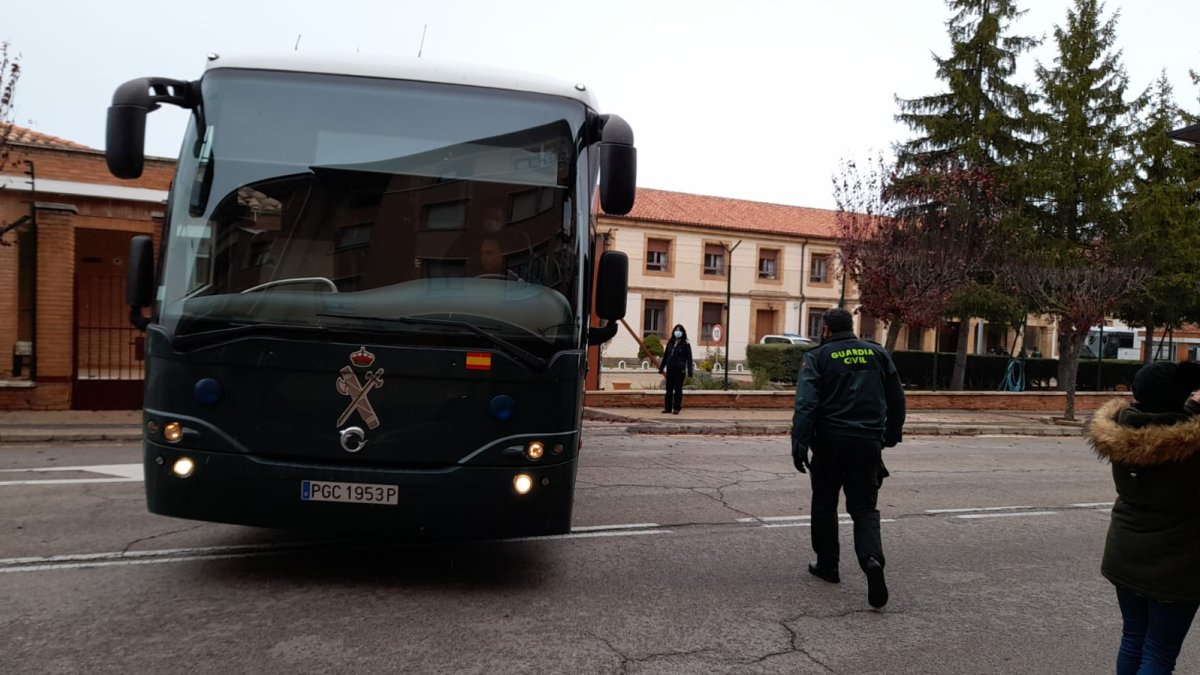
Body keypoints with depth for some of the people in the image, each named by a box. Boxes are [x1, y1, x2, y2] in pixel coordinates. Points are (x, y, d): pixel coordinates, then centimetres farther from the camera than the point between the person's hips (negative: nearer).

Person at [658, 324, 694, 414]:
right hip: (670, 369, 5)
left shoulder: (686, 344, -4)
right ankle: (667, 408, 14)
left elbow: (689, 358, -6)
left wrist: (689, 372, -12)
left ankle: (676, 408, 7)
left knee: (678, 389, 1)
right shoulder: (670, 342, 10)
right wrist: (661, 368, 15)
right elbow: (665, 356, 16)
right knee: (669, 388, 8)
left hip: (680, 370, -5)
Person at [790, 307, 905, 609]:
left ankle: (827, 564, 25)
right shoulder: (877, 353, 9)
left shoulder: (817, 357, -3)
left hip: (830, 443, -2)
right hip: (869, 444, 2)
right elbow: (897, 399, 13)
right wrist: (891, 435, 23)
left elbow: (806, 404, -14)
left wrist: (799, 445, -14)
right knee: (865, 508, 8)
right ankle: (872, 559, -16)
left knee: (824, 505, 15)